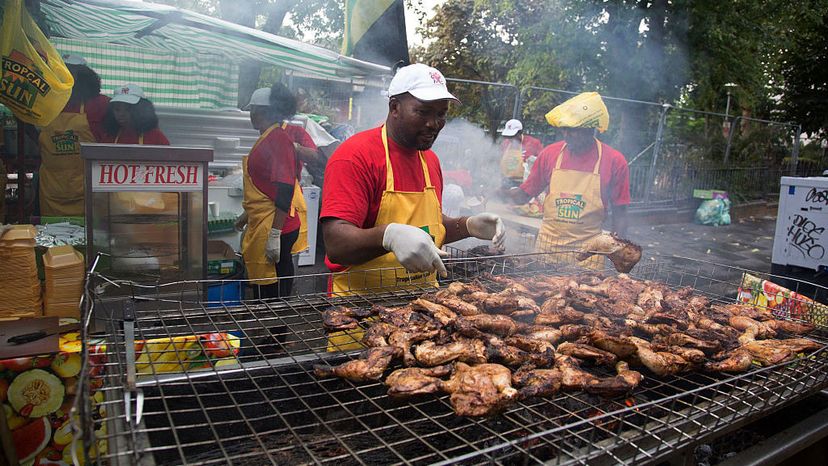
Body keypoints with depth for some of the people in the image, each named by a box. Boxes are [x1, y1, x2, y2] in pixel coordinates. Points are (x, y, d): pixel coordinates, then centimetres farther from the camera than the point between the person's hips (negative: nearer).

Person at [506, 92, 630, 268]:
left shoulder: (614, 161, -4)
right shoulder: (550, 153, 1)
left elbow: (619, 214, 2)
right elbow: (523, 195, 7)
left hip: (588, 249, -2)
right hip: (546, 247, 2)